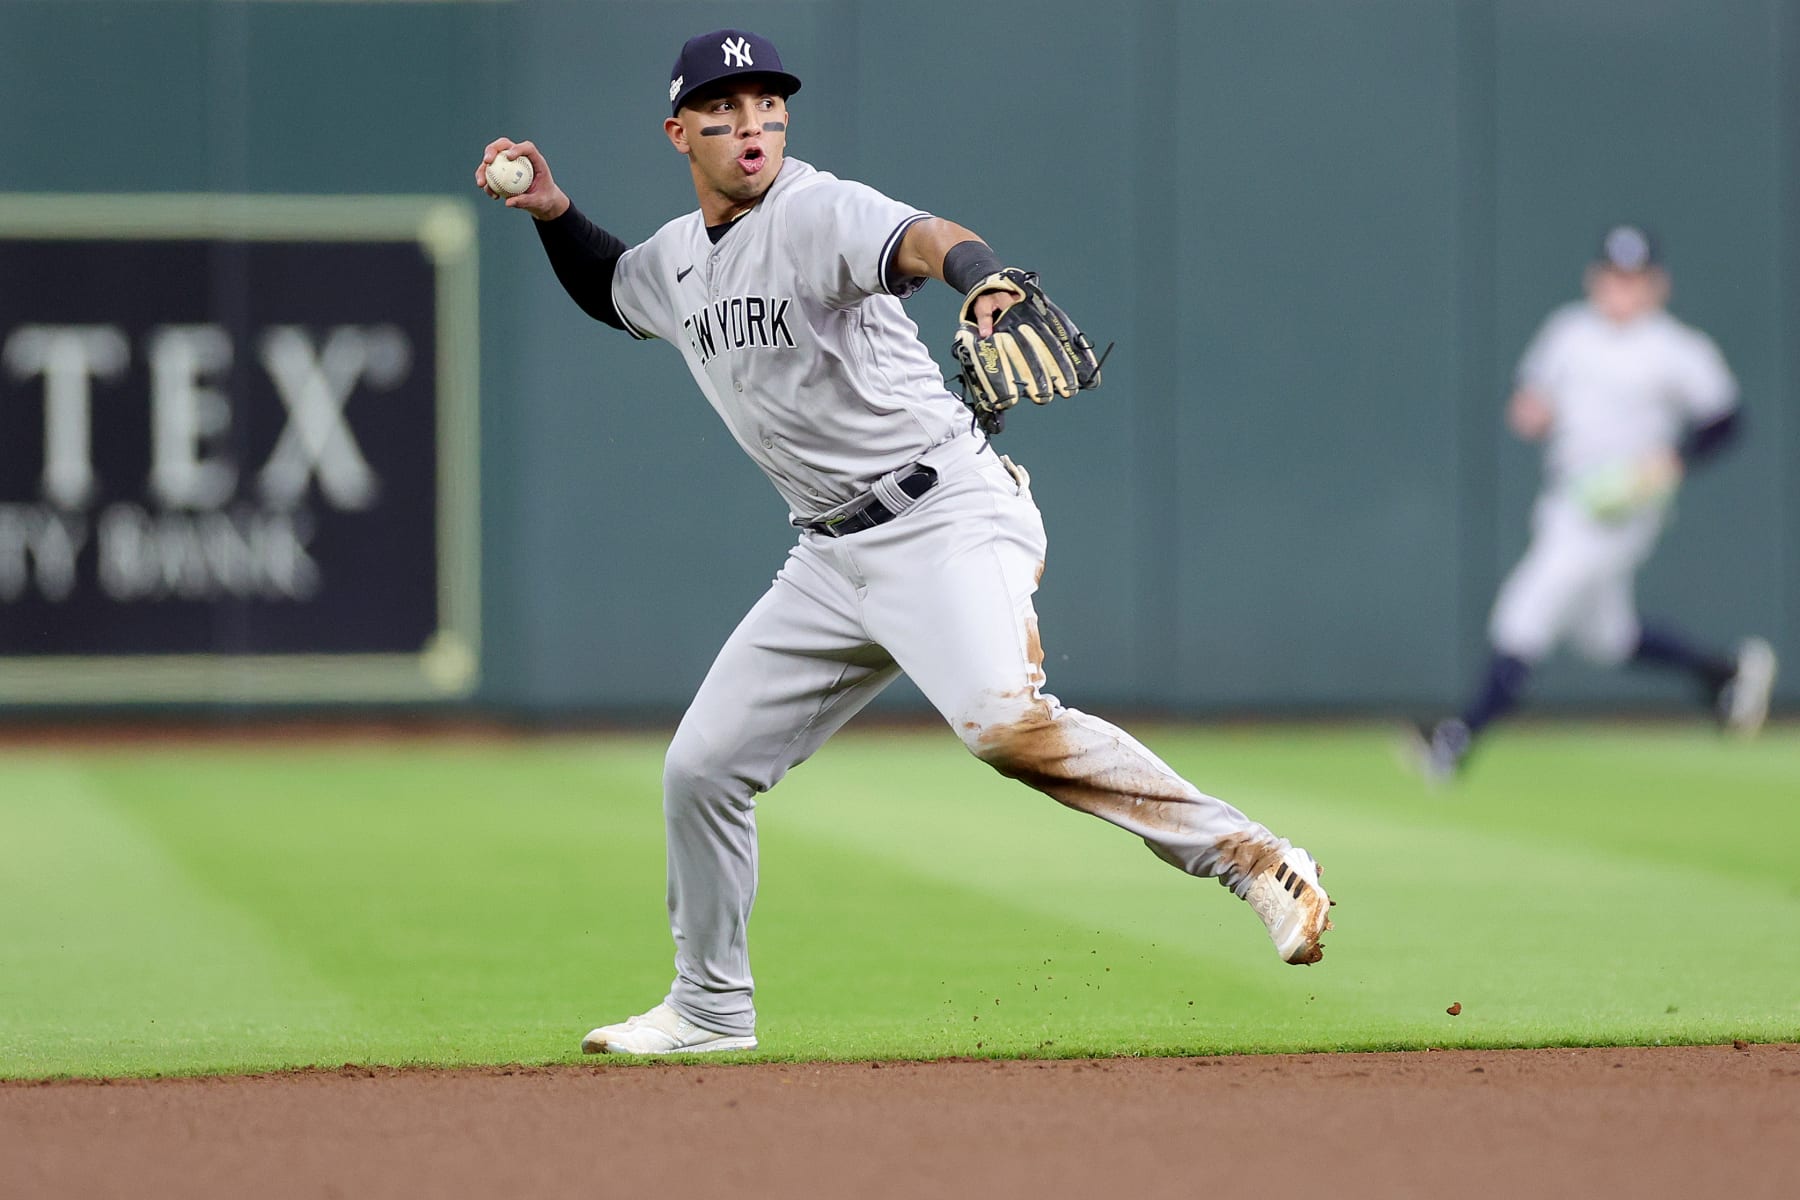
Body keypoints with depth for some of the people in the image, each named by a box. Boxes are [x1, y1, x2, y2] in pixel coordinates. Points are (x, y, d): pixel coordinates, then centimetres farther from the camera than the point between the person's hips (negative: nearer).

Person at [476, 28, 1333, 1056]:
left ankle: (1254, 861, -26)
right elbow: (611, 290, 37)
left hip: (946, 515, -8)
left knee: (1005, 721, -31)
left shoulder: (818, 212, -12)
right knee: (704, 767, 9)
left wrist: (983, 278, -58)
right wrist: (554, 212, 17)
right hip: (835, 559, 8)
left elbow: (919, 240, -35)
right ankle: (711, 1008, 27)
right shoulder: (677, 259, 13)